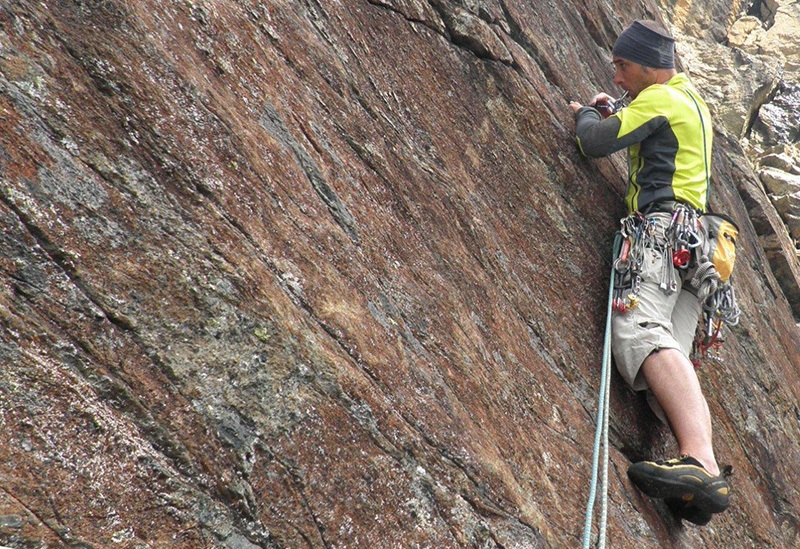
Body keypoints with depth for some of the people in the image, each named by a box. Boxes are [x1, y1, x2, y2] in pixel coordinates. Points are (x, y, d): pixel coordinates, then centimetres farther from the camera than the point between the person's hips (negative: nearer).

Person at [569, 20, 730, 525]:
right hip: (690, 240, 10)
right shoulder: (692, 99, 30)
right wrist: (612, 113, 34)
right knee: (672, 360, -5)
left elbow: (596, 143, -3)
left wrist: (585, 115, 19)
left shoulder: (661, 97, 0)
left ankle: (702, 464, -50)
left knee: (639, 329, -31)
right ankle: (703, 482, -24)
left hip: (662, 226, -10)